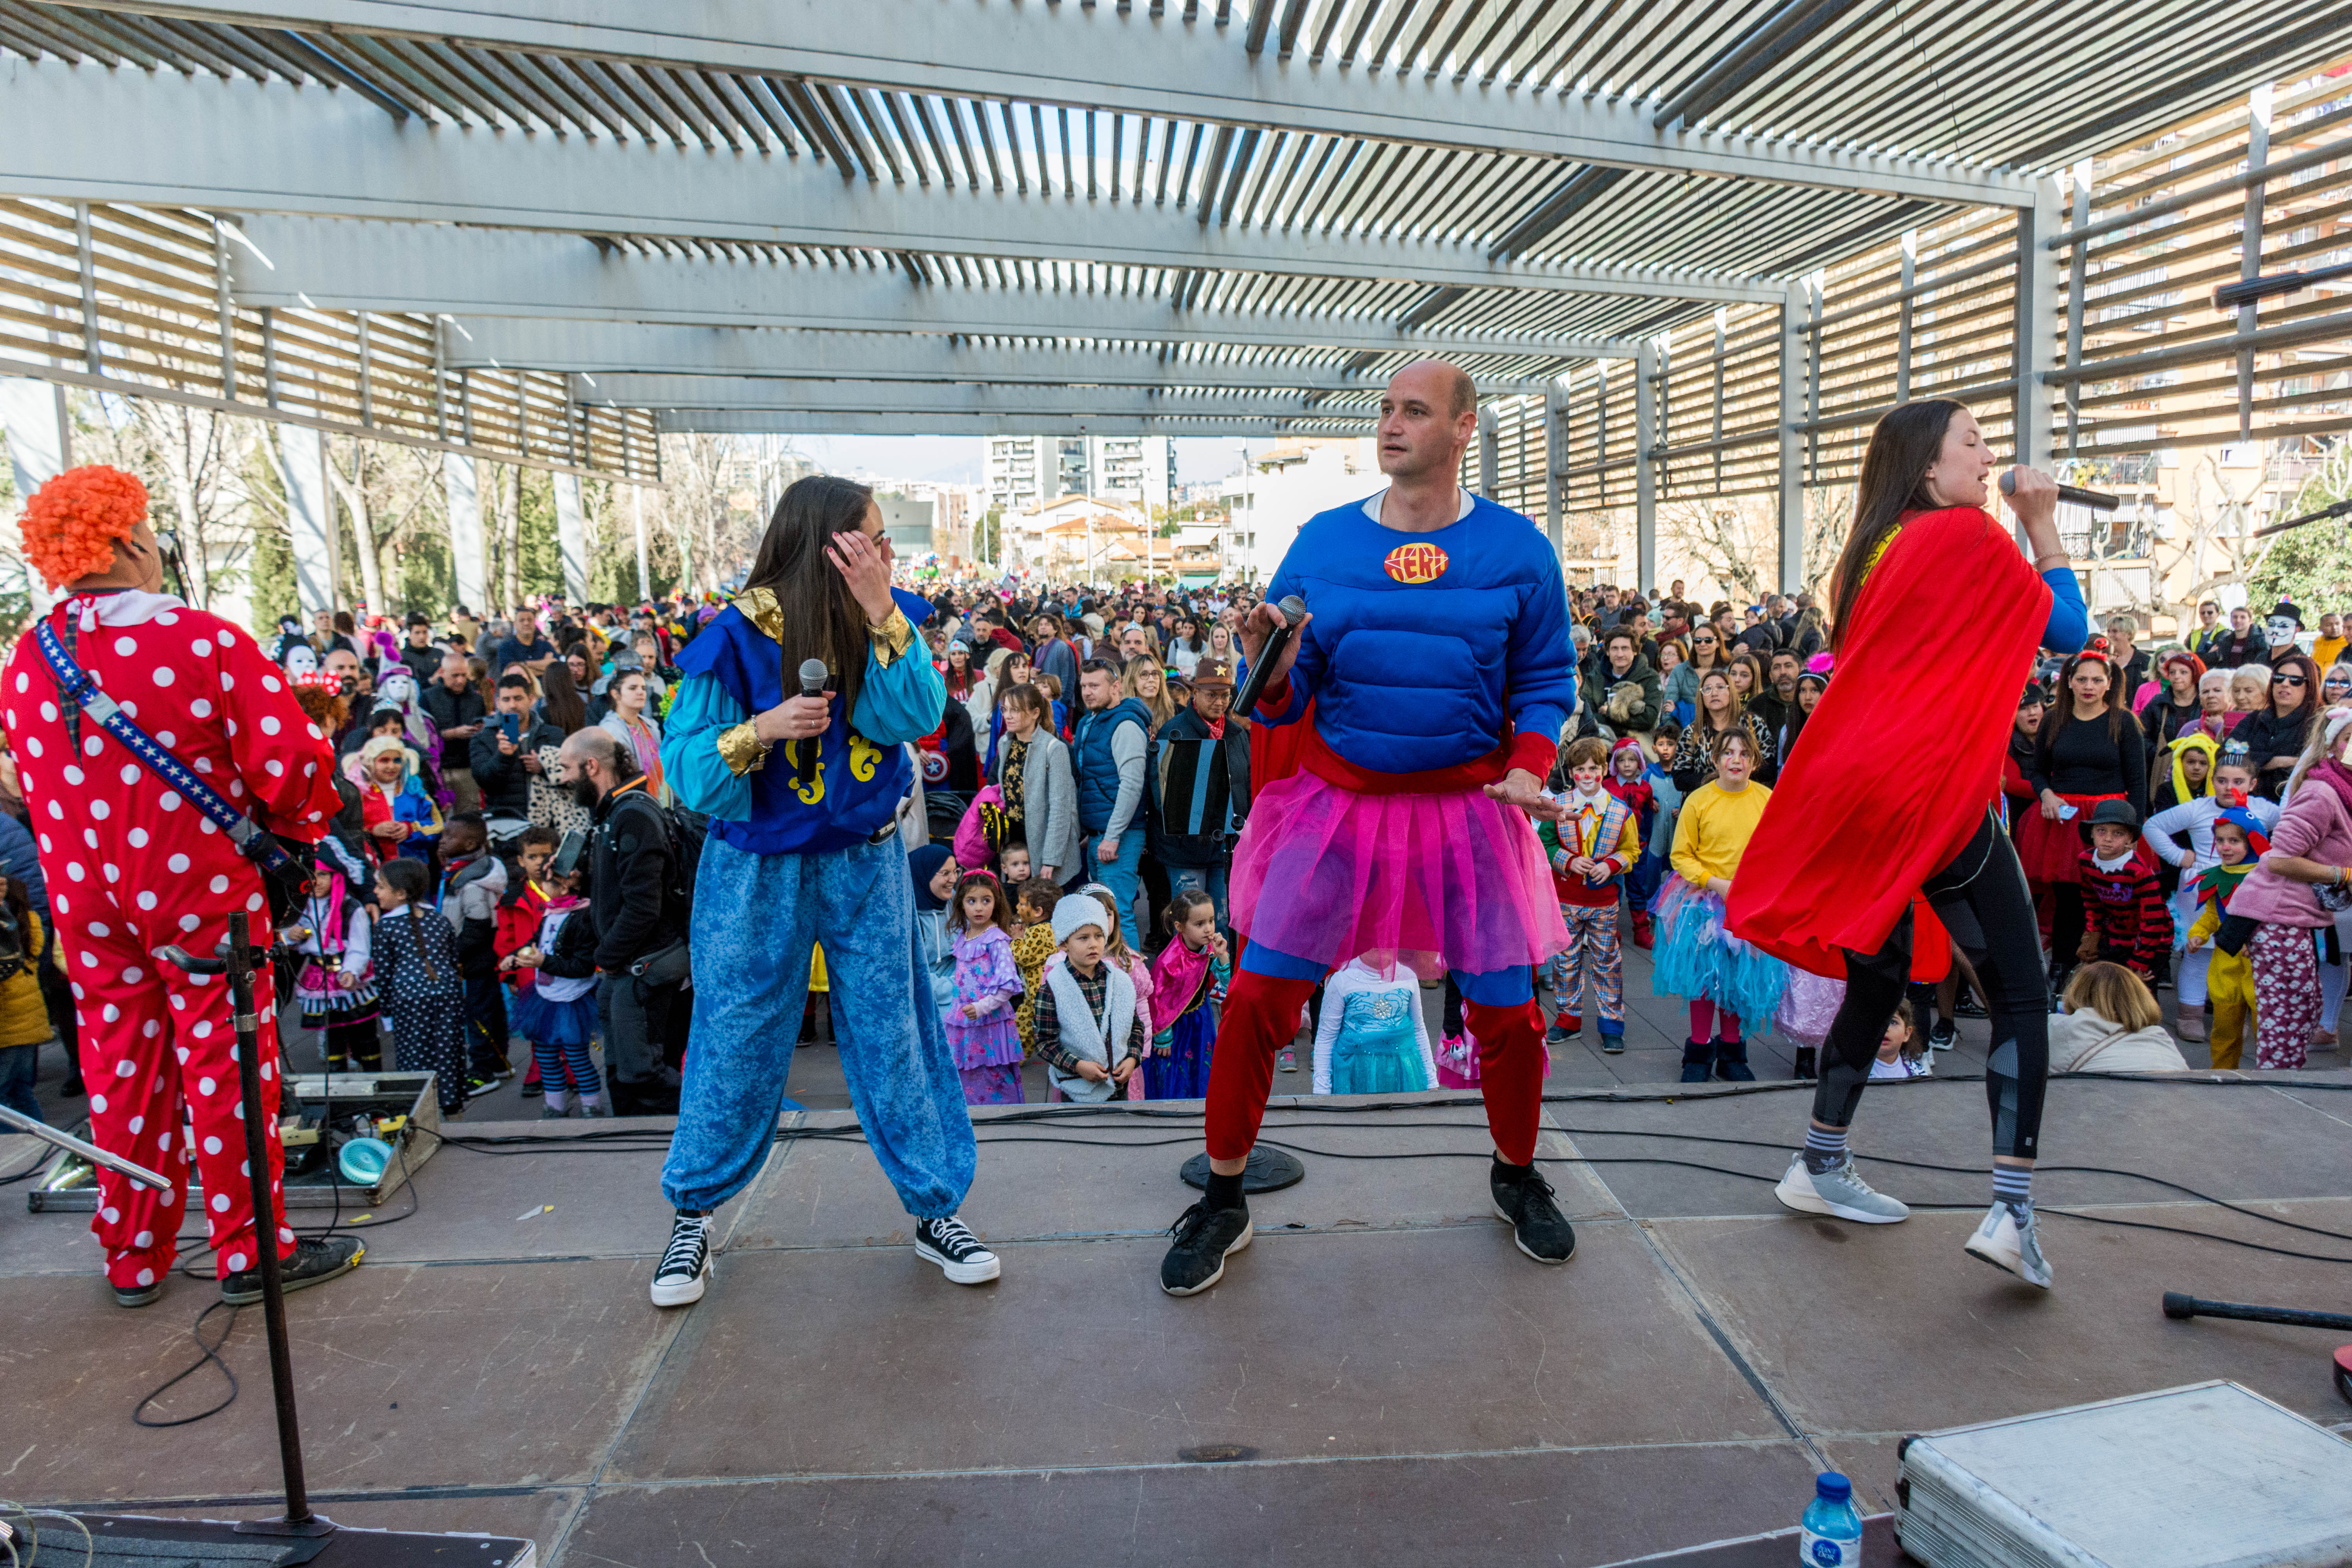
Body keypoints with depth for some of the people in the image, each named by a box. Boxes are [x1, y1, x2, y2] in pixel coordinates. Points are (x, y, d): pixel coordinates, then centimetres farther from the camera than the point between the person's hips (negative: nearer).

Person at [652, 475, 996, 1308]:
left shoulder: (888, 622, -2)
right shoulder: (736, 637, -12)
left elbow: (919, 717, -17)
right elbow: (683, 767, -11)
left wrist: (881, 613, -23)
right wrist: (760, 731, -28)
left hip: (867, 865, 2)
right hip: (757, 872, -2)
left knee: (893, 1033, 6)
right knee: (737, 1044, 7)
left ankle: (935, 1208, 21)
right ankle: (694, 1213, 29)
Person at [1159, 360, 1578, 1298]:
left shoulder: (1517, 550, 1)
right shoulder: (1322, 543, 2)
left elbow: (1544, 683, 5)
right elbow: (1282, 703, 4)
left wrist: (1528, 769, -12)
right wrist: (1269, 666, -18)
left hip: (1465, 804, 0)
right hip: (1337, 797, 1)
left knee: (1506, 1010, 4)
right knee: (1257, 998, -5)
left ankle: (1516, 1177, 35)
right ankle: (1223, 1202, 16)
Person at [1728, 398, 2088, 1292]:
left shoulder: (1873, 550, 15)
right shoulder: (1969, 535, -6)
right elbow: (2067, 630, 2)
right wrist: (2043, 526, 10)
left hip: (1862, 796, 8)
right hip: (1938, 795, -8)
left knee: (1878, 976, 17)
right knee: (2021, 994, 0)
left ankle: (1821, 1167, 24)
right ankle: (2012, 1211, -5)